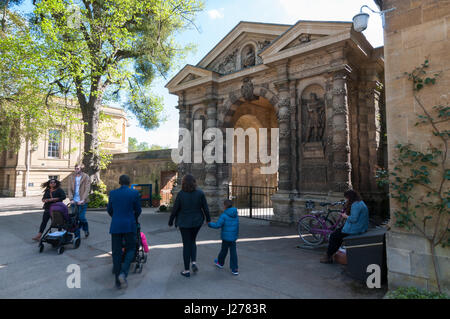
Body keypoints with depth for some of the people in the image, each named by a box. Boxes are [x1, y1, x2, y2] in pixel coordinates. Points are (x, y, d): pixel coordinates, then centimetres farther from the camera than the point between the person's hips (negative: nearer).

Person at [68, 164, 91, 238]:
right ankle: (77, 236, 15)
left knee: (81, 217, -6)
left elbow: (87, 189, -7)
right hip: (74, 201, 3)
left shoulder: (86, 177, -1)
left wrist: (82, 200, -16)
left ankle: (86, 230, 24)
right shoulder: (71, 177, 9)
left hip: (82, 201, -3)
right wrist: (71, 199, -9)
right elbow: (70, 189, 5)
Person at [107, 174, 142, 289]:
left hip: (115, 226, 2)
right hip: (130, 225, -2)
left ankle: (118, 282, 15)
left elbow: (109, 210, 13)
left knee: (116, 253, 10)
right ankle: (123, 273, -6)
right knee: (130, 250, 14)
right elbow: (138, 210, 4)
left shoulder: (112, 193, 3)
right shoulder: (135, 193, -5)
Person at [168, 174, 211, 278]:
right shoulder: (200, 193, -9)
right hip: (197, 222, 2)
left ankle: (186, 270, 16)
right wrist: (208, 219, 12)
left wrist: (170, 222, 5)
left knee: (186, 245, 9)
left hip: (184, 223, -2)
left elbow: (175, 210, -9)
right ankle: (194, 262, 7)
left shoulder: (181, 194, -14)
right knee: (192, 241, 24)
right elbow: (205, 208, -3)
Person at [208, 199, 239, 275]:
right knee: (233, 252, 5)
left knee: (224, 250, 14)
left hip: (226, 237, -4)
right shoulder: (235, 215, 5)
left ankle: (220, 263, 38)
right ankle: (234, 269, 2)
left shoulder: (224, 215, -15)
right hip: (233, 237, 4)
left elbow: (218, 225, -18)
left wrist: (209, 224, -3)